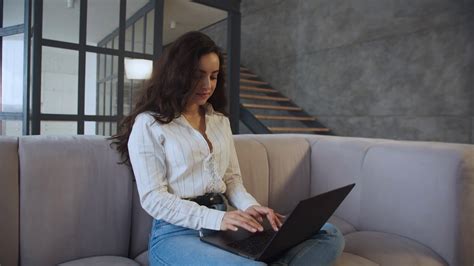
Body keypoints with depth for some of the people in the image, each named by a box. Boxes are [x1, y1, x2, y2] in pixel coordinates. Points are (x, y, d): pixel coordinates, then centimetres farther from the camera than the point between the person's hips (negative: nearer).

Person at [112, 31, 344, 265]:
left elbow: (232, 179, 15)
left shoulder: (220, 121, 17)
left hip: (224, 227, 7)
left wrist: (250, 206, -7)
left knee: (329, 235, -11)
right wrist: (217, 218, -21)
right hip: (177, 232, -6)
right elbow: (153, 198, -9)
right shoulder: (148, 124, -2)